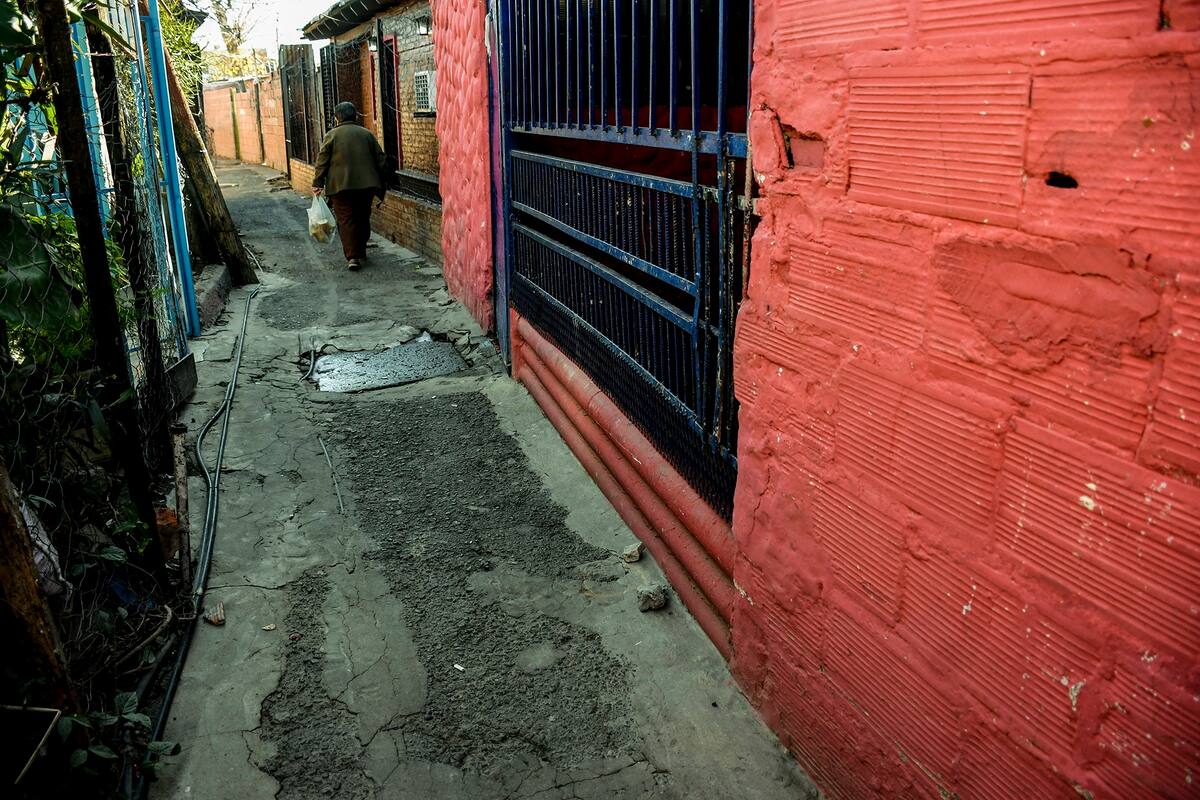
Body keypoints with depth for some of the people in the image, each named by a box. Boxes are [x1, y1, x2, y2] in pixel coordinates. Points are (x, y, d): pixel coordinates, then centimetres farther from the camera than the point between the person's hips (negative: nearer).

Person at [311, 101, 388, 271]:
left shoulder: (331, 135, 0)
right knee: (363, 219, 16)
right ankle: (361, 252, 26)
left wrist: (318, 184, 0)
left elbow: (322, 161, -4)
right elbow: (380, 160, 9)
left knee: (346, 220, -2)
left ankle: (352, 257, -12)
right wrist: (380, 187, 14)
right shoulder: (367, 134, 9)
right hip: (366, 185, 3)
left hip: (340, 186, -3)